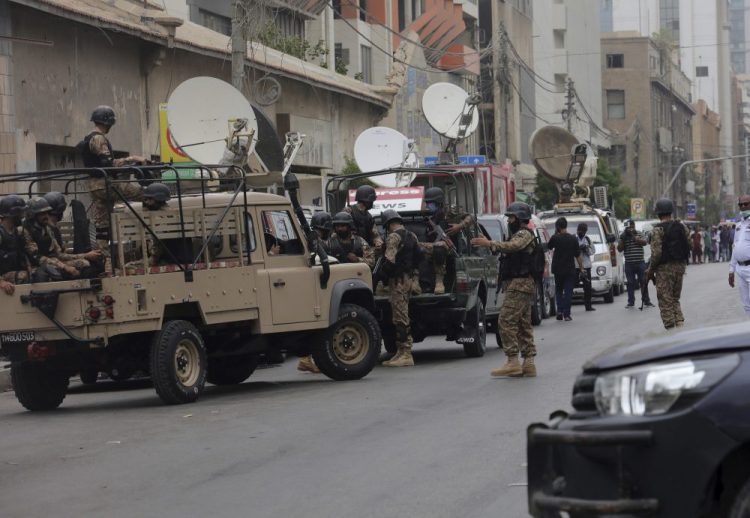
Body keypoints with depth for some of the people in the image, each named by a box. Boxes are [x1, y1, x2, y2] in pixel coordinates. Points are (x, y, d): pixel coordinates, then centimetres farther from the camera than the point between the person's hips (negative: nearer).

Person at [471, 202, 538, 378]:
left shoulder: (524, 234, -9)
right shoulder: (520, 235, 26)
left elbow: (512, 246, -28)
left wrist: (489, 244, -31)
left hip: (519, 284, -11)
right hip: (522, 285, 11)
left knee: (506, 321, -14)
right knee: (523, 324, 9)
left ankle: (512, 362, -17)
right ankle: (529, 363, 9)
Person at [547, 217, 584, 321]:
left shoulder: (555, 238, -8)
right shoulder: (573, 239, -3)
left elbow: (548, 246, 12)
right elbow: (578, 256, 0)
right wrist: (581, 268, 10)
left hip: (558, 269, 0)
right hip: (570, 269, 0)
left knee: (558, 290, 15)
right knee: (568, 291, 4)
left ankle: (560, 311, 2)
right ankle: (566, 314, -2)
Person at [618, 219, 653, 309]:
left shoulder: (640, 234, 6)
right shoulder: (623, 237, 7)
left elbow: (644, 242, -12)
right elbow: (619, 249, -1)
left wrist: (634, 237, -15)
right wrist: (623, 238, -13)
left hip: (640, 262, 0)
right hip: (629, 264, 0)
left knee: (644, 282, 2)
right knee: (630, 283, 2)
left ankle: (646, 301, 9)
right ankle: (631, 303, 6)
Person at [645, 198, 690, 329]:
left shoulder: (658, 230, -13)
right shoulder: (682, 227, 5)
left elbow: (656, 253, -18)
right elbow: (689, 246, 7)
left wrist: (650, 270, -6)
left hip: (664, 269, -6)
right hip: (680, 266, 6)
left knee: (666, 302, 0)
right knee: (675, 299, 18)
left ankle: (671, 329, -2)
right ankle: (680, 324, 4)